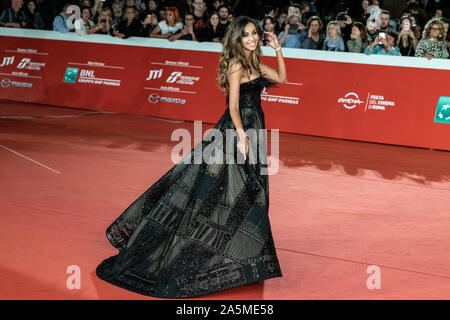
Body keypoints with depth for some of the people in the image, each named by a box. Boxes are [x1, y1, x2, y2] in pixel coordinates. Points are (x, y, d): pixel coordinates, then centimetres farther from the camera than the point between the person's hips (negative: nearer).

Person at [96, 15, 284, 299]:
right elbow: (233, 105, -18)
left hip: (252, 130, 9)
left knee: (248, 194, 13)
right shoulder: (236, 65, -14)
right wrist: (242, 136, -25)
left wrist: (278, 50, 11)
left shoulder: (255, 63, 11)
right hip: (237, 131, -9)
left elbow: (282, 78, 20)